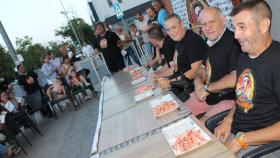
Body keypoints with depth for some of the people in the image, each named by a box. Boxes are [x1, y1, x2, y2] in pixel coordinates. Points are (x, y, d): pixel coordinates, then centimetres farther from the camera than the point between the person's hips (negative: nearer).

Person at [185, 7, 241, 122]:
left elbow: (235, 78, -28)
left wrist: (207, 88, -17)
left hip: (229, 98, -8)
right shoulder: (211, 43, 10)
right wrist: (198, 83, -5)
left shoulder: (233, 41, -18)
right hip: (208, 94, 8)